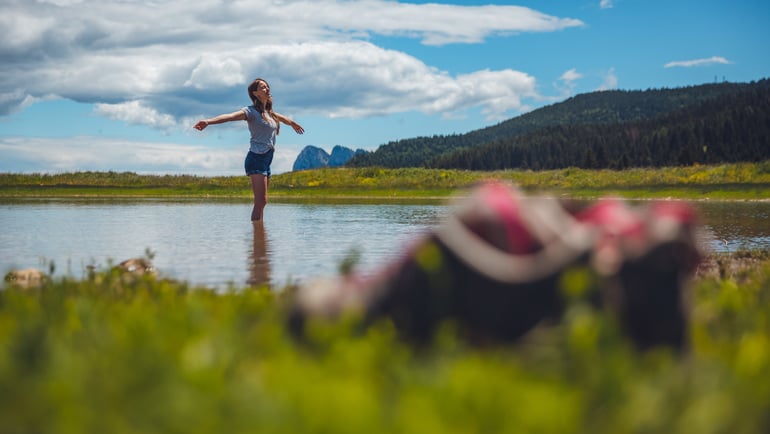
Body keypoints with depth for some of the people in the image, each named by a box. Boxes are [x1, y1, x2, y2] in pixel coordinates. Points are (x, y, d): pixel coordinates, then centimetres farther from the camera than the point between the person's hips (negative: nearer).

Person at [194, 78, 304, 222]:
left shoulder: (269, 112, 17)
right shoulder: (251, 111, -8)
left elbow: (282, 118, 40)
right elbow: (230, 116, -25)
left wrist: (294, 124, 61)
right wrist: (208, 121, -42)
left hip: (267, 161, 8)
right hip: (256, 159, -8)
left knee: (262, 202, 7)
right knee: (260, 201, -16)